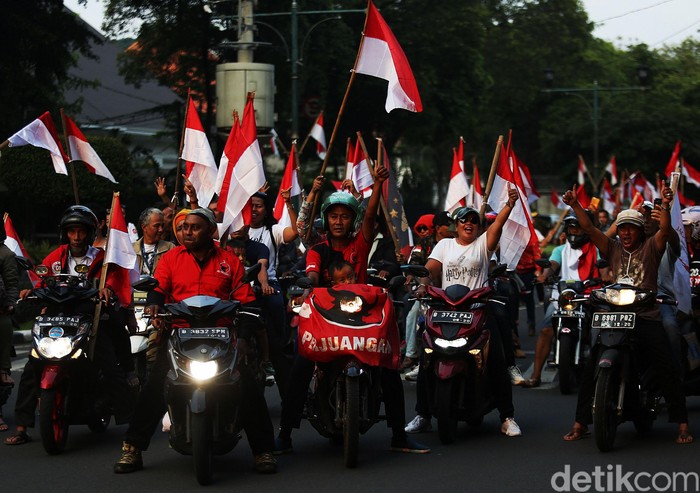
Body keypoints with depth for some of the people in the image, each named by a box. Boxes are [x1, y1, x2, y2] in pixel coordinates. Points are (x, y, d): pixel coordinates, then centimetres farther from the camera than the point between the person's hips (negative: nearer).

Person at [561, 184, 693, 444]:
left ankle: (682, 424, -3)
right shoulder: (612, 249, 13)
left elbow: (665, 230, -13)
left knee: (667, 369, -12)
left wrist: (665, 206, -33)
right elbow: (589, 229, 3)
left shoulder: (651, 247, 5)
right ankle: (580, 424, -3)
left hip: (646, 318, -2)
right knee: (590, 367, -10)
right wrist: (575, 206, -12)